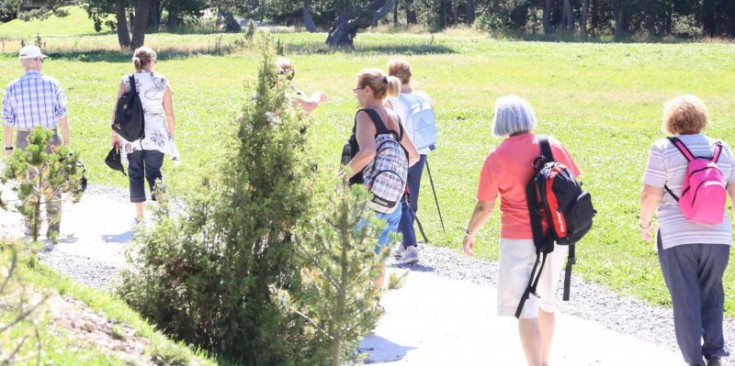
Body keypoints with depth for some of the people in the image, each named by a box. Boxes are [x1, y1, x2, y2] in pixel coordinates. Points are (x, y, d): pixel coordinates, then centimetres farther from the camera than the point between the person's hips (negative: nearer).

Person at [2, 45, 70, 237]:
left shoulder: (13, 87, -3)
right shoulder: (52, 83, -6)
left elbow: (7, 119, -2)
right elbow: (62, 114, -7)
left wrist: (8, 146, 6)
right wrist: (66, 139, 1)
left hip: (24, 140, 1)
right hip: (50, 138, -1)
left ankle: (31, 226, 13)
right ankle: (53, 227, 6)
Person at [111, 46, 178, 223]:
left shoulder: (126, 81, -2)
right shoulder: (162, 82, -1)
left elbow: (117, 109, -2)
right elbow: (169, 113, 1)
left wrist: (114, 134, 7)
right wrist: (171, 135, 12)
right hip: (156, 134, 0)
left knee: (135, 174, 10)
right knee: (154, 174, 5)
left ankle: (139, 216, 13)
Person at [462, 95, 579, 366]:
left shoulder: (497, 157, -10)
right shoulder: (552, 146, -1)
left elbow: (485, 206, -8)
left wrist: (469, 234, 8)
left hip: (518, 240, -5)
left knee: (525, 309, -3)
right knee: (546, 302, 21)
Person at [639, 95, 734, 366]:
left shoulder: (663, 150, -7)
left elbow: (651, 195, -12)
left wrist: (645, 223, 4)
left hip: (677, 238, -3)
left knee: (685, 300, 5)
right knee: (711, 295, 19)